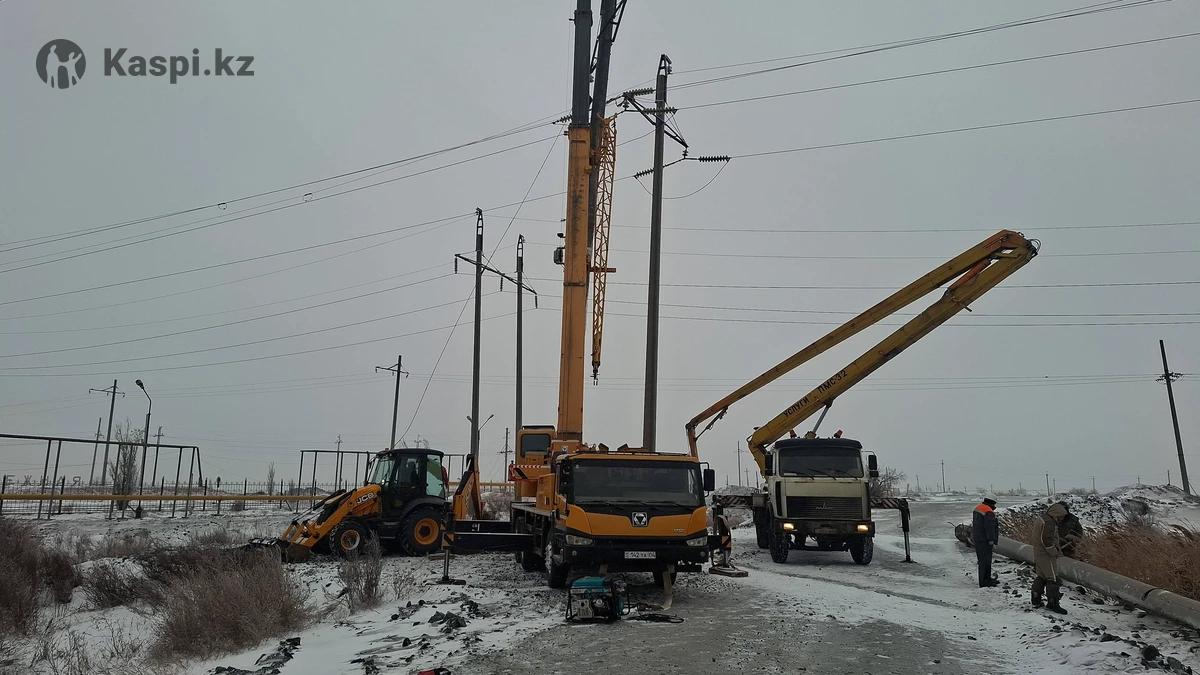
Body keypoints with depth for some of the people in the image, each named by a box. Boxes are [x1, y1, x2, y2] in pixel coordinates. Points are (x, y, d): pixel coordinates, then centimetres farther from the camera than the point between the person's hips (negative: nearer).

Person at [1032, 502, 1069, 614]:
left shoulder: (1043, 520, 15)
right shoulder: (1049, 522, -19)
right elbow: (1046, 540, -24)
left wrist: (1059, 542, 15)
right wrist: (1055, 552, -16)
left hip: (1038, 554, 11)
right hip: (1047, 556, -11)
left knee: (1041, 577, 18)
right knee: (1053, 579, -5)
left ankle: (1035, 599, 24)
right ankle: (1052, 604, -3)